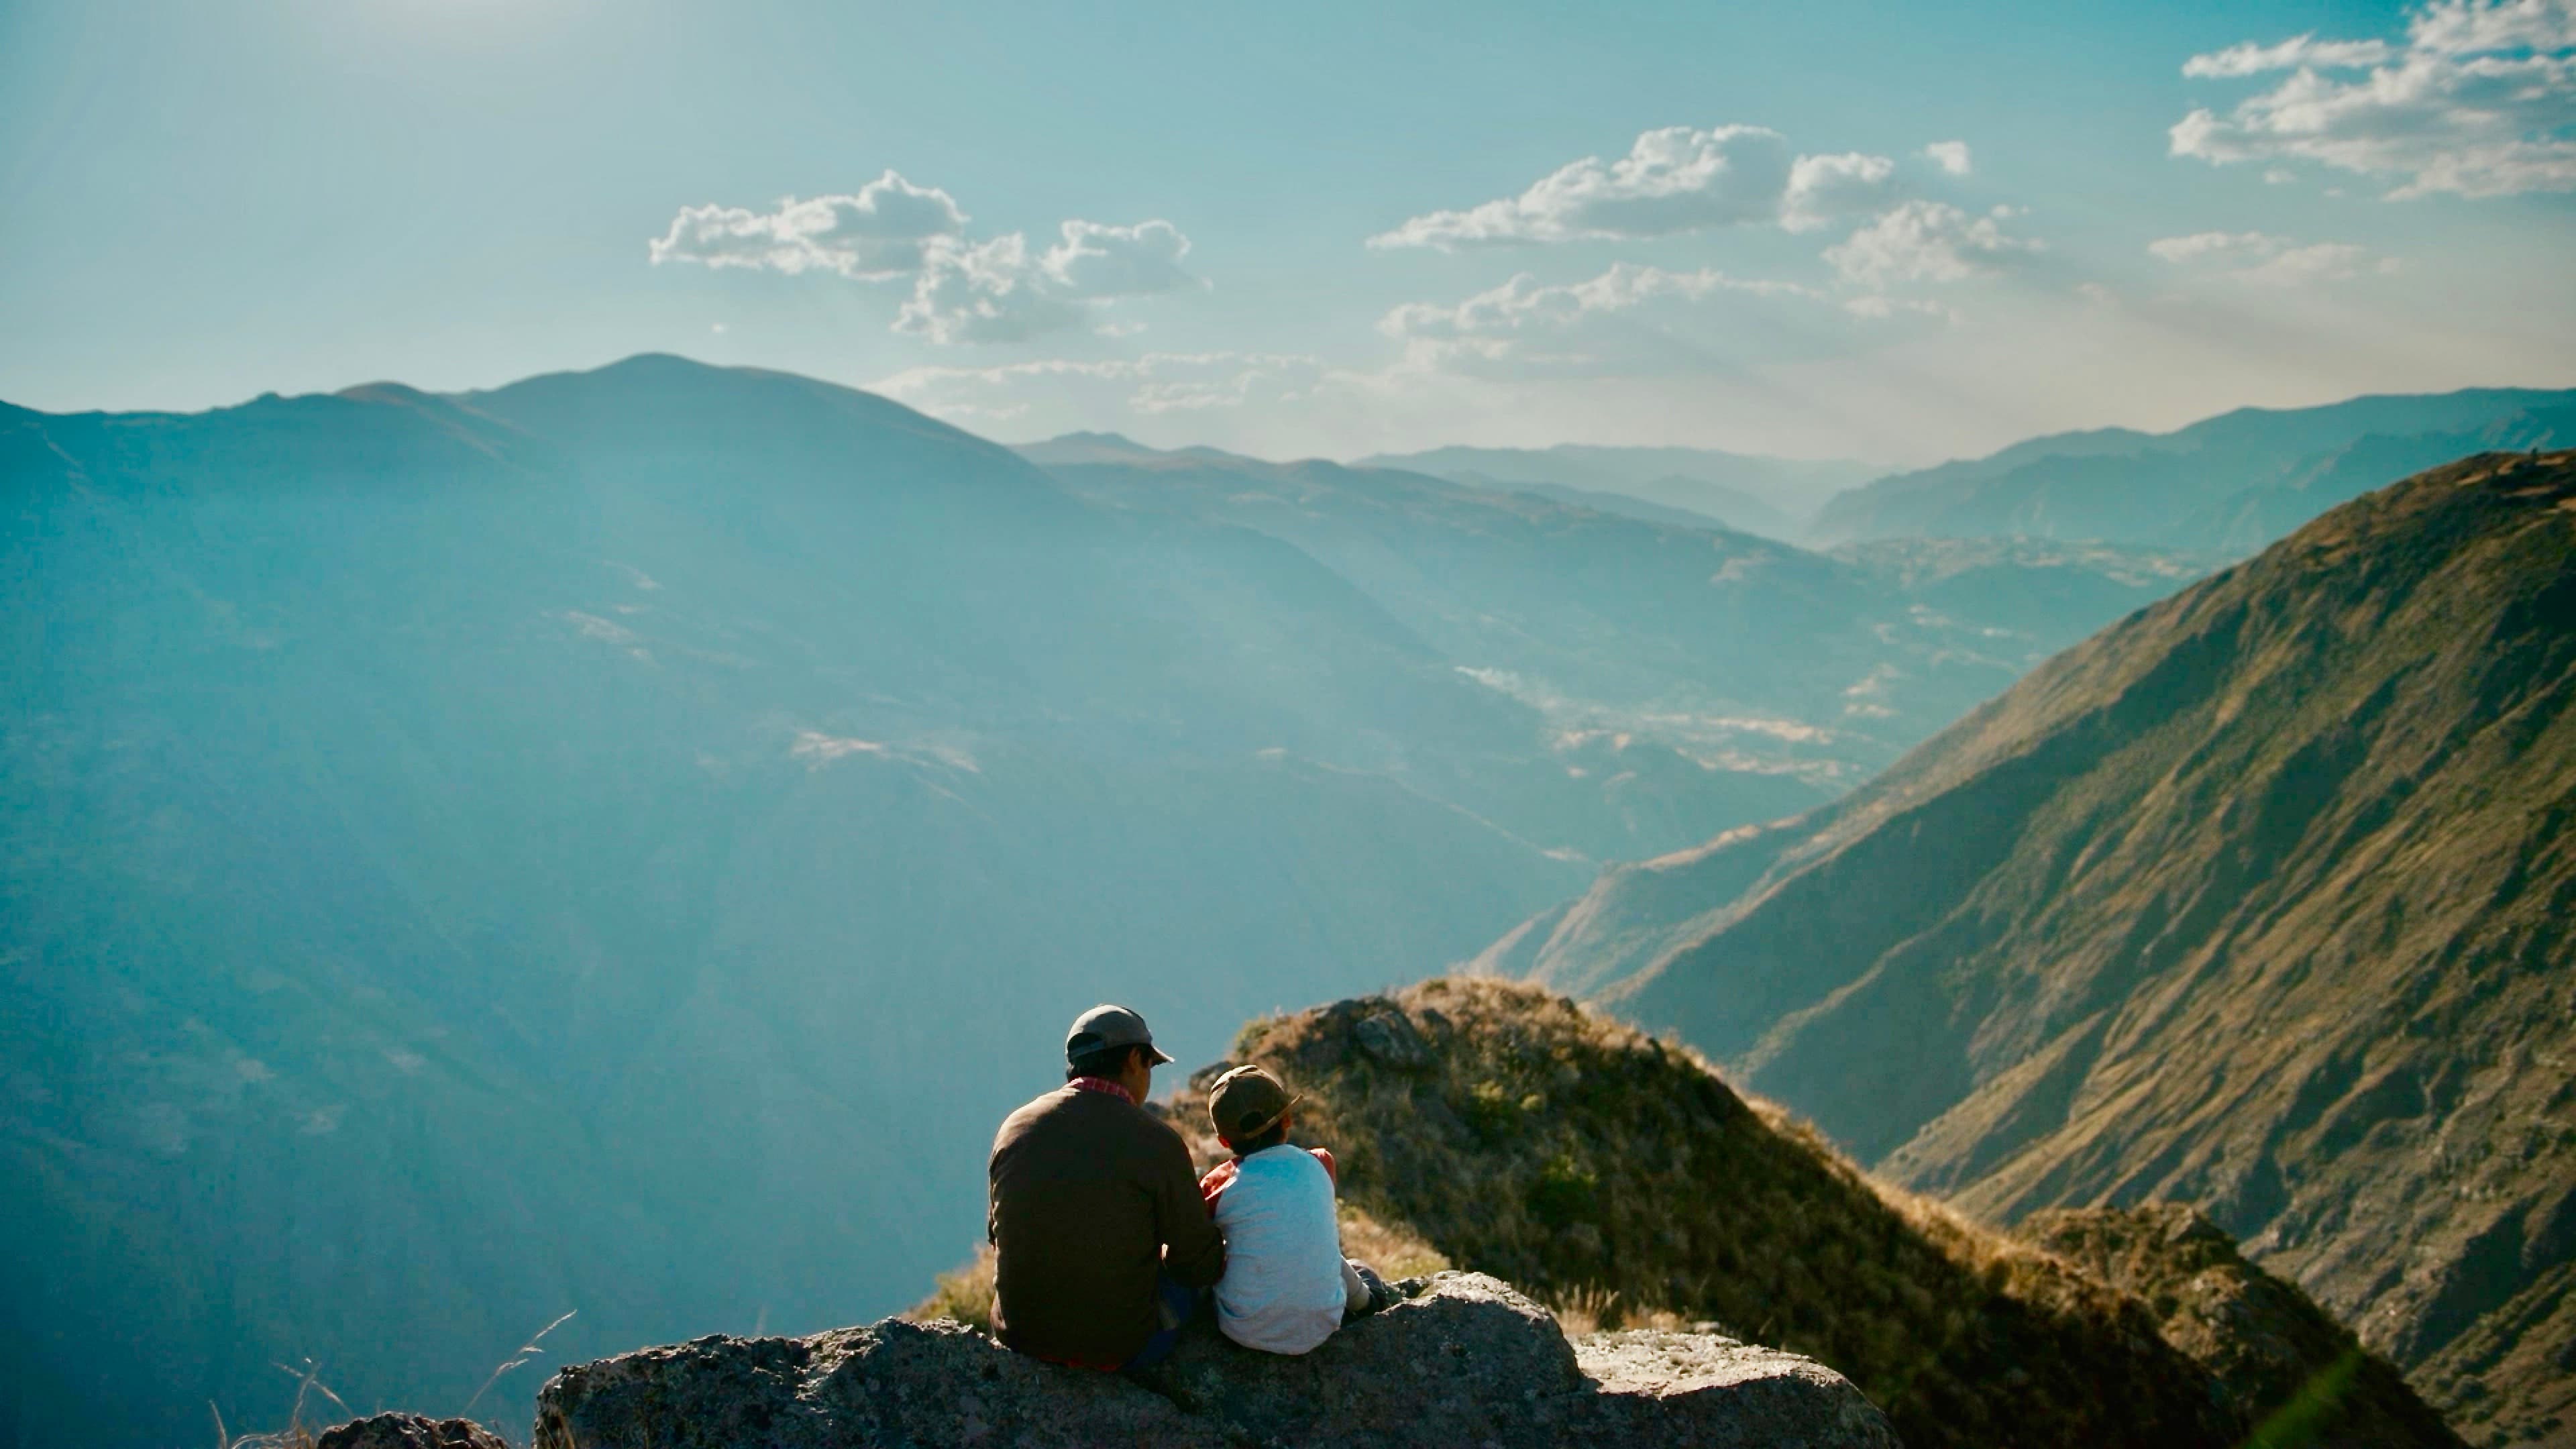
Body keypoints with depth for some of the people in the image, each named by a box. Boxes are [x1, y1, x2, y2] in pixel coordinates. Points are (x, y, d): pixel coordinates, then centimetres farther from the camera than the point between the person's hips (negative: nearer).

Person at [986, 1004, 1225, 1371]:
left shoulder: (1015, 1126, -4)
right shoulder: (1157, 1143, -16)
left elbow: (996, 1230, 10)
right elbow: (1199, 1263, -8)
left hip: (1020, 1336, 5)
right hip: (1120, 1347, -4)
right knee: (1190, 1274, 28)